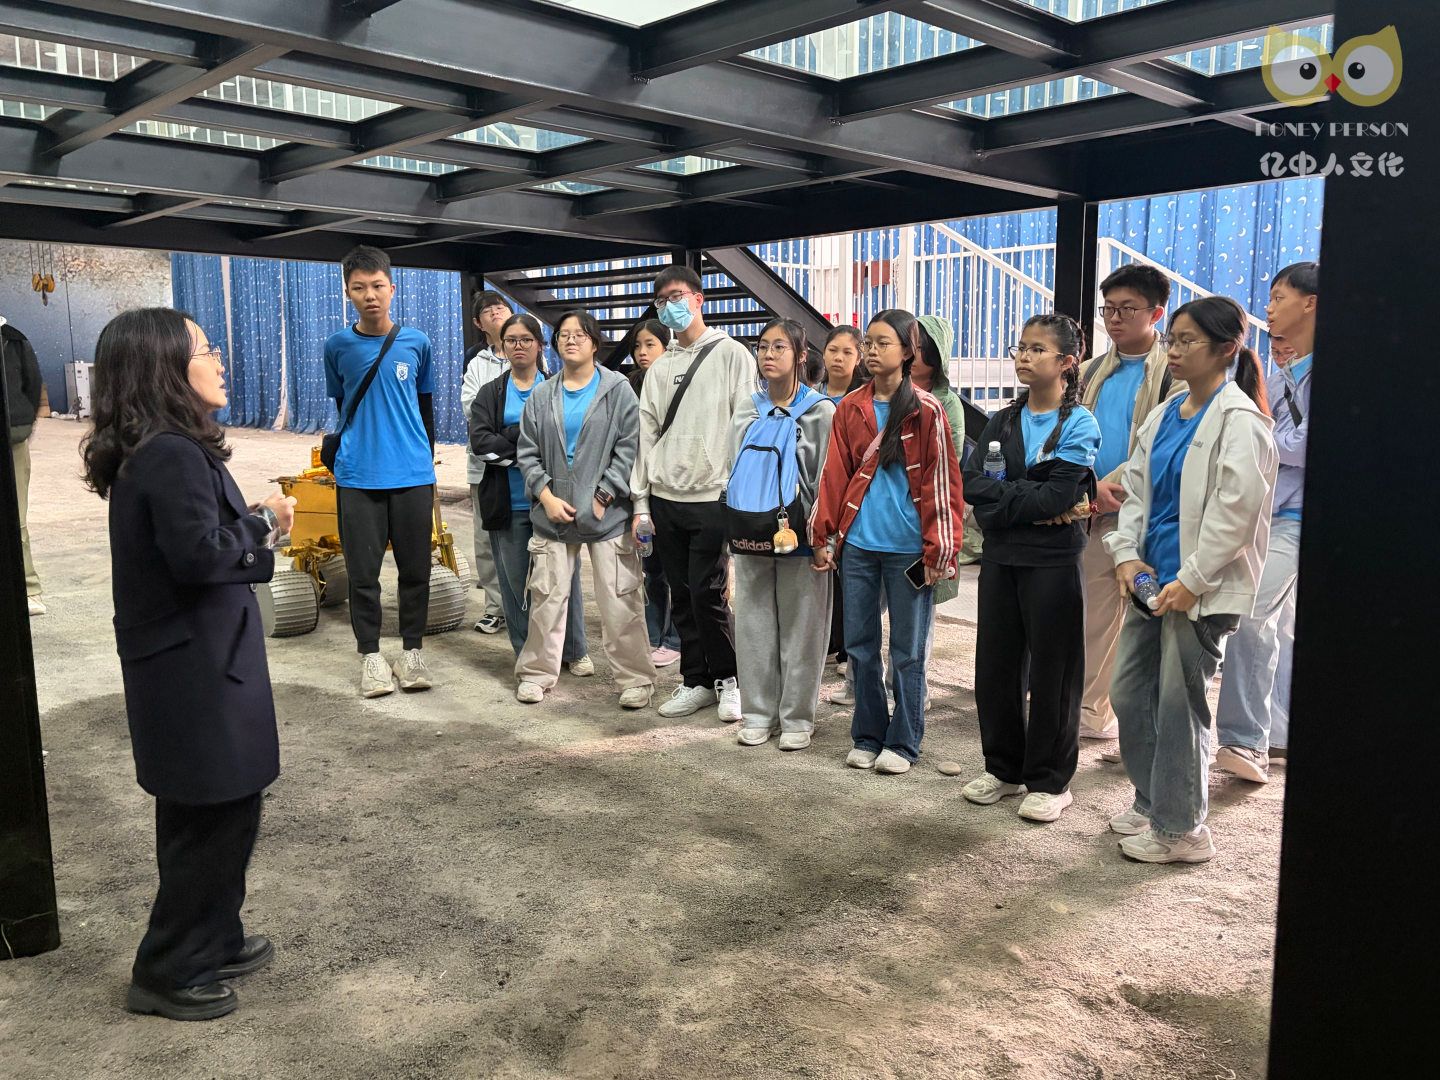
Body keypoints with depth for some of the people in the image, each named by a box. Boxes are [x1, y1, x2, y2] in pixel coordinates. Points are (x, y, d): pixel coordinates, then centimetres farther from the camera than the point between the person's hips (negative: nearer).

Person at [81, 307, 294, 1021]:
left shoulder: (153, 451, 10)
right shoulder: (172, 455, -21)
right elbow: (199, 552, -29)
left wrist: (253, 525, -1)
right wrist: (263, 524, -13)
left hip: (194, 662, 10)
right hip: (195, 669, -10)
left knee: (224, 811, 20)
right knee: (210, 820, 3)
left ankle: (213, 942, 35)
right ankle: (168, 974, 18)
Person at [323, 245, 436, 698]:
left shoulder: (416, 343, 3)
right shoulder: (338, 346, 2)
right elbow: (341, 403, 15)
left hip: (413, 474, 0)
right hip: (357, 476, 0)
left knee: (415, 569, 6)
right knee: (363, 571, 3)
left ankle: (412, 651, 19)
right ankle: (371, 655, 16)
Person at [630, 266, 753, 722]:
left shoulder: (731, 355, -1)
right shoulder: (660, 368, 15)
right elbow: (647, 435, 14)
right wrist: (641, 502, 9)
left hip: (712, 498, -5)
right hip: (665, 498, 5)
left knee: (707, 594, -6)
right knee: (681, 596, 9)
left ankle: (727, 678, 13)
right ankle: (696, 681, 21)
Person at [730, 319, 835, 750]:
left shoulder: (820, 412, -2)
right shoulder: (749, 411, 10)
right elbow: (733, 472, 13)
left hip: (799, 537, -4)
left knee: (800, 629, 4)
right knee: (754, 626, 8)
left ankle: (797, 717, 15)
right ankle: (759, 712, 20)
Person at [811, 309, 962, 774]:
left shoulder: (926, 411, -3)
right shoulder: (850, 408, 8)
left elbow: (941, 483, -5)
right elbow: (834, 474, 7)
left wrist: (938, 550, -9)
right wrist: (823, 535, 2)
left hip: (907, 546, -3)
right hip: (858, 544, 4)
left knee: (907, 651, 6)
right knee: (860, 645, 10)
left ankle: (903, 742, 18)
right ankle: (867, 737, 23)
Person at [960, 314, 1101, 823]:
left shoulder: (1079, 424, -5)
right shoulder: (1002, 422, 10)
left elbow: (1056, 496, -17)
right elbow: (973, 481, -4)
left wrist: (1000, 497, -10)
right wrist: (1033, 505, -15)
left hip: (1053, 561, -5)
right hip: (1001, 558, 5)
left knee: (1052, 671, 4)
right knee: (995, 665, 10)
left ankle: (1049, 780, 17)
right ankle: (1003, 768, 26)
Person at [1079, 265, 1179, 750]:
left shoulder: (1175, 372, -5)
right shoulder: (1095, 373, 15)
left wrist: (1113, 483, -17)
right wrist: (1089, 490, -4)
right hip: (1098, 515, 6)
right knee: (1096, 617, 13)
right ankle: (1092, 713, 25)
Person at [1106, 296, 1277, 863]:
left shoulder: (1238, 419, -12)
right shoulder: (1166, 415, 12)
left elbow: (1236, 509, -18)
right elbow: (1135, 488, 14)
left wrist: (1191, 579, -18)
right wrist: (1127, 554, 1)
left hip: (1201, 589, -8)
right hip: (1153, 581, 8)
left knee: (1179, 703, 1)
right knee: (1128, 693, 13)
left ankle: (1180, 827, 17)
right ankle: (1151, 802, 30)